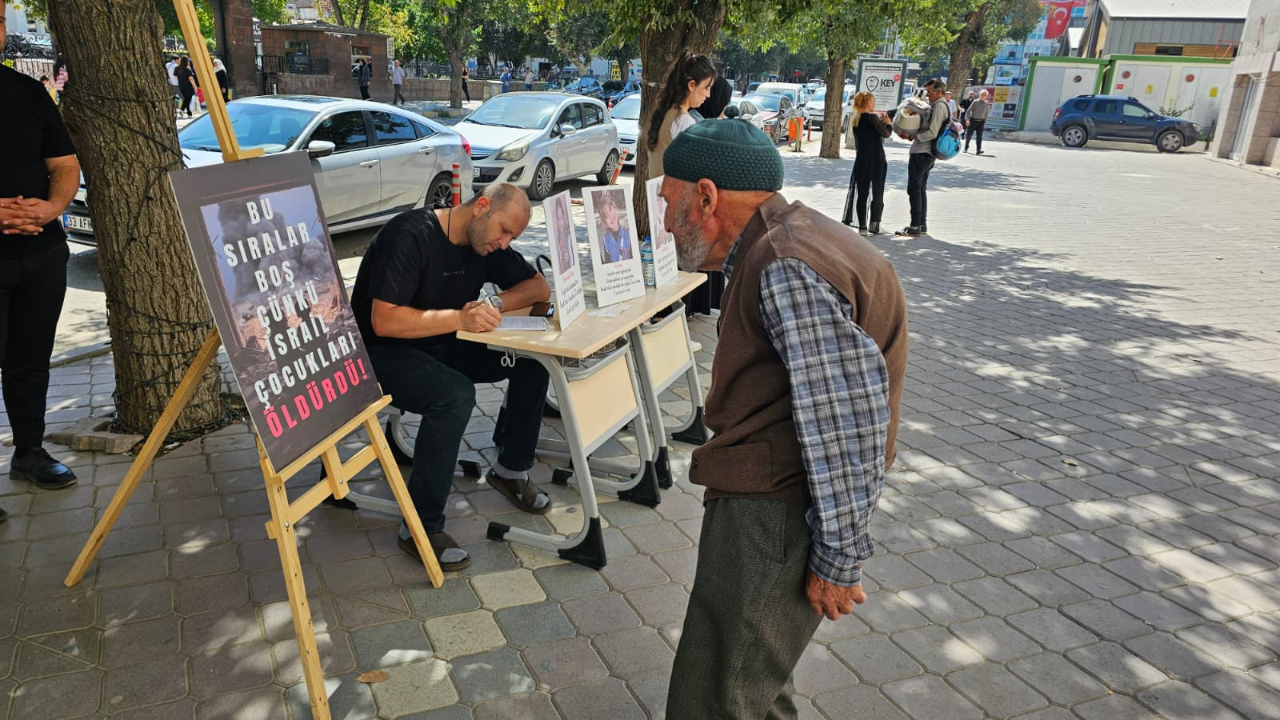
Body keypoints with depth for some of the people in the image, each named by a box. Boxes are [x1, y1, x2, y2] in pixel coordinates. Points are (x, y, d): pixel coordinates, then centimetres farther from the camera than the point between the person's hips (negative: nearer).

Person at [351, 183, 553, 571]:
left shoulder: (485, 239, 0)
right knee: (455, 396, -35)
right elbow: (384, 321, -30)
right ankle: (421, 528, -22)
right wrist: (461, 318, -38)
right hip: (384, 351, -7)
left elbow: (539, 287, 4)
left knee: (534, 359, -9)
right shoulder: (411, 236, -24)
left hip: (443, 343, 8)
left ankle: (511, 469, 9)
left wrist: (495, 303, -16)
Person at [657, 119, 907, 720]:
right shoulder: (775, 250, 12)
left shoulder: (789, 269, -21)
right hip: (762, 502, 11)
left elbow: (847, 425, -23)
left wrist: (839, 560, -16)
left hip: (775, 517, -10)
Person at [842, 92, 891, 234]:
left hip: (861, 160, 6)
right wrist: (887, 123, 3)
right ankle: (874, 225, 5)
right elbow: (885, 133, -15)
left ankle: (862, 226, 4)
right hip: (876, 160, -6)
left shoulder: (855, 119, 9)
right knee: (877, 193, 5)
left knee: (861, 193, 6)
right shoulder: (872, 117, -12)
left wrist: (879, 122, 12)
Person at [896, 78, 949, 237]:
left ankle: (915, 227, -8)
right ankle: (922, 224, 22)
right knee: (920, 189, 16)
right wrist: (912, 135, 8)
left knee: (914, 189, -9)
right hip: (926, 153, 11)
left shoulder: (939, 106, -13)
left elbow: (932, 133, -20)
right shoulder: (936, 106, 18)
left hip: (921, 154, -11)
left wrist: (912, 136, -14)